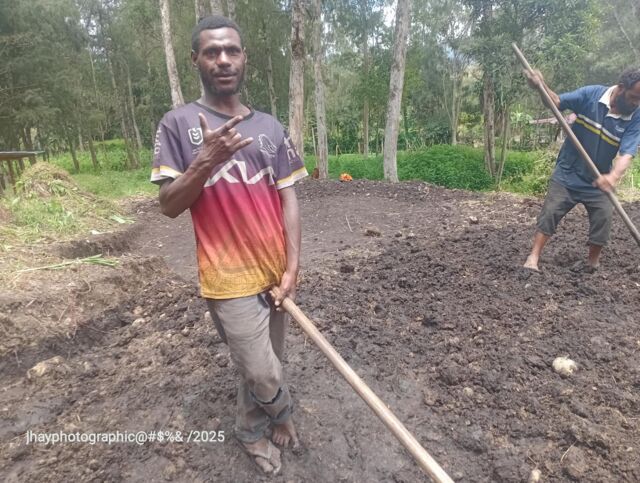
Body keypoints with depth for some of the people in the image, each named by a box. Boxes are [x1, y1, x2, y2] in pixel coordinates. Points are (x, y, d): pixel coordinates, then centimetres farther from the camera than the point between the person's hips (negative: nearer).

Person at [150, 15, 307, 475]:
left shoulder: (270, 126, 6)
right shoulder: (178, 123, -4)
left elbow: (288, 197, 4)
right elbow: (170, 205, -6)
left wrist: (292, 266, -3)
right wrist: (206, 161, -24)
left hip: (272, 272, 4)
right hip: (229, 279, -4)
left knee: (259, 367, 19)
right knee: (264, 374, 2)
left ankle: (253, 431, 48)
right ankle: (282, 413, 39)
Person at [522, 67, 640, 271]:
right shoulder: (591, 94, -13)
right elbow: (557, 102, -4)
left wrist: (613, 176, -45)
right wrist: (541, 86, -25)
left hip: (598, 180, 1)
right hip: (568, 172, -1)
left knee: (603, 219, 0)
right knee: (549, 213, -4)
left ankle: (592, 263, 22)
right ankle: (534, 257, 0)